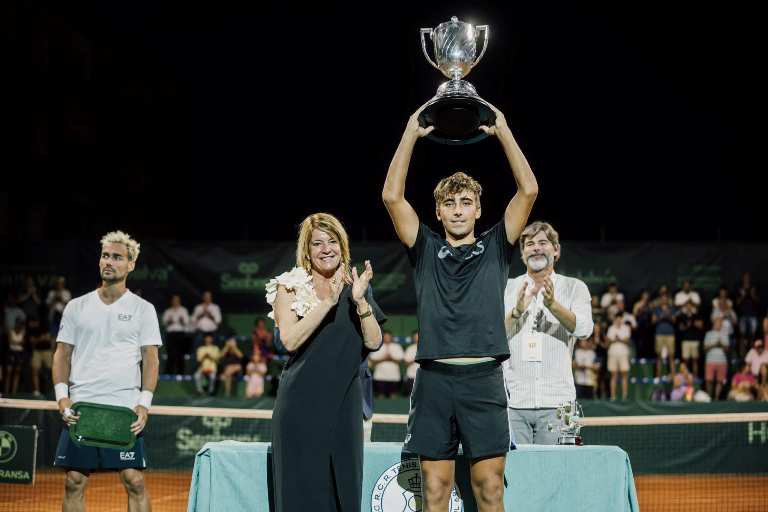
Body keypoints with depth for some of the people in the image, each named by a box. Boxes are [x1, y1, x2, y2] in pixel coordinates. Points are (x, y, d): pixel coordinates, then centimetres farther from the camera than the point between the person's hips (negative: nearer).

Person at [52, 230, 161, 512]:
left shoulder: (143, 309, 5)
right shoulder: (76, 306, 10)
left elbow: (151, 359, 2)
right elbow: (62, 354, 11)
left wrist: (144, 404, -10)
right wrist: (62, 396, -4)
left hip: (127, 409, -2)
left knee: (135, 481, -6)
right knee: (74, 482, 3)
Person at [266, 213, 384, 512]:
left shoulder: (356, 286, 10)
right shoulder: (290, 287, 1)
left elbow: (374, 342, 0)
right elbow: (289, 339, -14)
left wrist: (359, 300, -14)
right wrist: (328, 301, -19)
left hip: (344, 403, 3)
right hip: (301, 404, -3)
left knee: (343, 488, 4)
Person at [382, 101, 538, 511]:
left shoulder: (495, 249, 12)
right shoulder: (426, 250, 12)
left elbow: (528, 190, 2)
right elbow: (392, 196, 2)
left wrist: (502, 131, 3)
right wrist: (411, 133, 1)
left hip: (484, 378, 0)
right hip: (434, 379, 0)